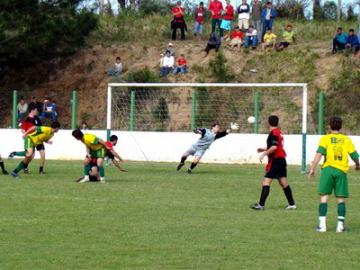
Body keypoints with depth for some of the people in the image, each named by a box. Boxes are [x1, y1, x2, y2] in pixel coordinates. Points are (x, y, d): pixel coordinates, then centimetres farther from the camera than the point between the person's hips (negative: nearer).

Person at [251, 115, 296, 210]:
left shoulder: (273, 133, -13)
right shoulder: (279, 132, 15)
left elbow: (274, 147, -24)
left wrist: (264, 153, -17)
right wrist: (265, 149, 26)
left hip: (275, 160, -9)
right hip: (282, 159, 9)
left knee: (266, 181, -10)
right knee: (284, 182, 13)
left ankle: (261, 204, -14)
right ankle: (292, 204, 14)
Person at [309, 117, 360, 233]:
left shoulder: (325, 138, 4)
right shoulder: (346, 140, 10)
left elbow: (319, 154, -9)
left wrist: (312, 169, -7)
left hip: (328, 169, -1)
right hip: (341, 171, 1)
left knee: (324, 197, 2)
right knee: (340, 199, 7)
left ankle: (322, 224, -5)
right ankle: (340, 224, -1)